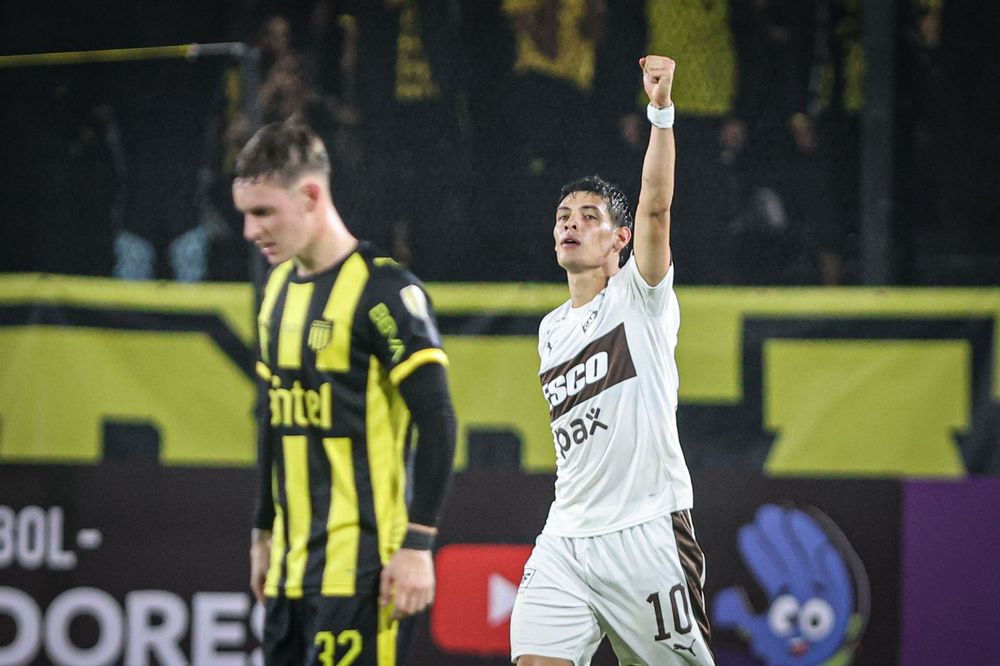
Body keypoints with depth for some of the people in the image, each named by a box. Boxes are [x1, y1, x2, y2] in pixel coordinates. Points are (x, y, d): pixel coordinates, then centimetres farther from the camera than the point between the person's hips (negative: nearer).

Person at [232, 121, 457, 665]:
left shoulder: (383, 291, -12)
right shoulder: (279, 289, 14)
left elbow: (437, 422, -14)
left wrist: (417, 544, -18)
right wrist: (264, 534, 23)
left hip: (359, 559, -8)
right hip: (291, 563, 8)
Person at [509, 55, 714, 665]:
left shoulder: (639, 297, -1)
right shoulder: (551, 330, 17)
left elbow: (656, 207, -19)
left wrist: (661, 110, -30)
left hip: (647, 534, -5)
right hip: (565, 541, 5)